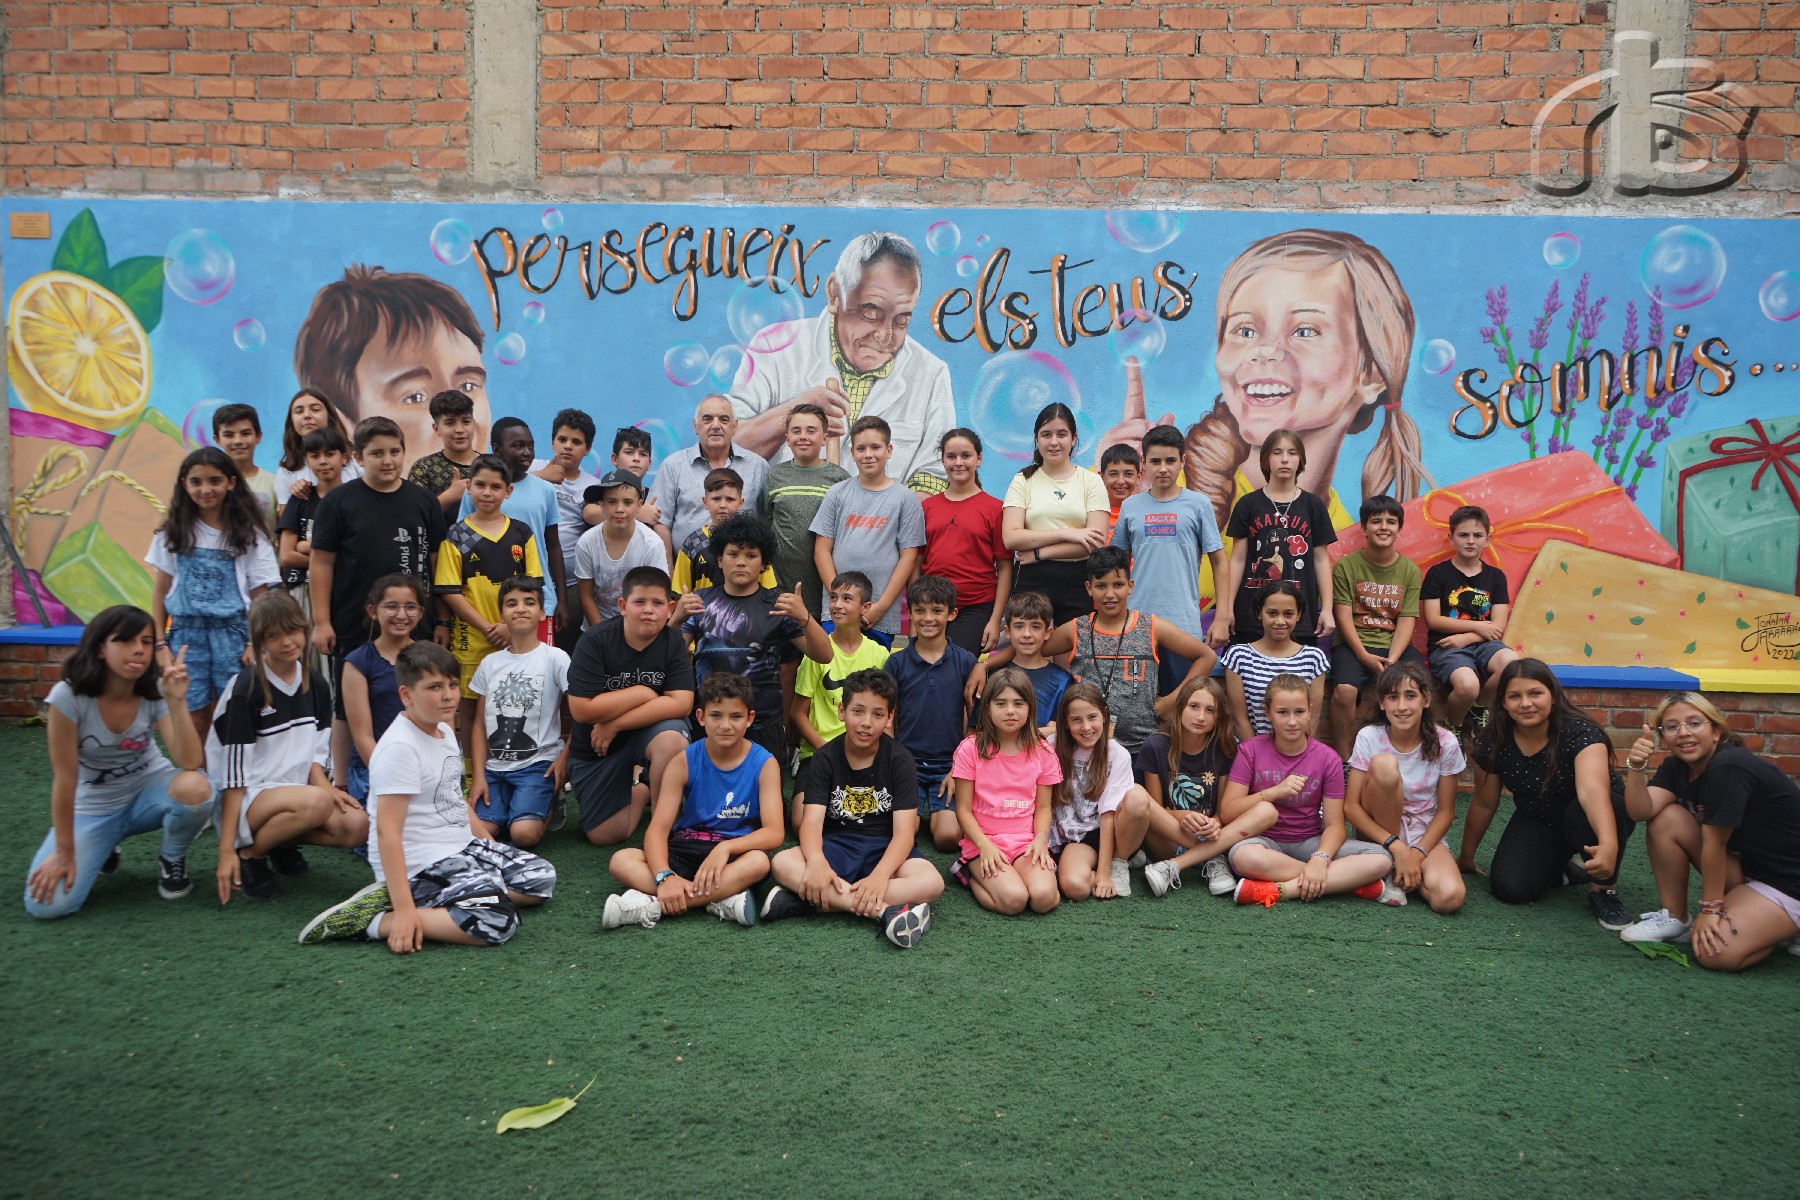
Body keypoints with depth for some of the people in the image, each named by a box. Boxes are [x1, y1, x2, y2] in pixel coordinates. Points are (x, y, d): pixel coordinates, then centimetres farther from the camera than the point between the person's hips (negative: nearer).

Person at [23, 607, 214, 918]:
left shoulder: (155, 692, -15)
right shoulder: (68, 696, -22)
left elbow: (191, 763, -25)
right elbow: (65, 777, -17)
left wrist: (178, 700, -35)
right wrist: (64, 853, -13)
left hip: (148, 790, 1)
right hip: (92, 807, -1)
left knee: (194, 788, -35)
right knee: (47, 904, -21)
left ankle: (172, 860, -2)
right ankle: (104, 849, 13)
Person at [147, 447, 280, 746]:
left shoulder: (248, 534, 0)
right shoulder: (174, 532, 6)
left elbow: (259, 595, -1)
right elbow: (160, 590, 9)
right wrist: (158, 641, 4)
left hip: (232, 633, -2)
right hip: (186, 633, 2)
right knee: (192, 723, 5)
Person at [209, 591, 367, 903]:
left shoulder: (315, 684, 5)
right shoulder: (246, 690, -14)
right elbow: (233, 774, -15)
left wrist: (324, 785, -12)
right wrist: (226, 851, -17)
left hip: (295, 791, 6)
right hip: (247, 799, -6)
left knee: (357, 826, -22)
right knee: (316, 802, -36)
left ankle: (283, 843, 6)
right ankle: (250, 854, -8)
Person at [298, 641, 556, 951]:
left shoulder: (445, 731, 9)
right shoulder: (400, 748, -20)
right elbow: (387, 831, -24)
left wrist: (489, 851, 15)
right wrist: (404, 909, -29)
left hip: (461, 848, 10)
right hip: (420, 866, -10)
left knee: (542, 878, 7)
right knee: (497, 923, -26)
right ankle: (369, 922, -17)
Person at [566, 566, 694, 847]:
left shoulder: (673, 643, -12)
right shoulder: (595, 641, -17)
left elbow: (681, 704, -22)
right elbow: (581, 709, -23)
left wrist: (614, 725, -23)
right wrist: (642, 693, -19)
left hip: (648, 731, 0)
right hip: (596, 748, 0)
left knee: (672, 739, -36)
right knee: (604, 836, -2)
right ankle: (640, 790, 29)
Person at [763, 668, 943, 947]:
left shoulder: (899, 759, -4)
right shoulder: (825, 758, -1)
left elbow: (904, 831, -13)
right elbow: (812, 820, -13)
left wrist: (879, 876, -32)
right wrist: (817, 862, -37)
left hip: (885, 850, 0)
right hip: (836, 846, 0)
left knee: (932, 882, -32)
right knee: (782, 864, -30)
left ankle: (806, 900, -33)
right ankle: (884, 911, -37)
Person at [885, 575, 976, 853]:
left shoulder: (965, 661, 1)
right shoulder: (897, 661, 3)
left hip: (949, 764, 0)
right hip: (906, 762, 1)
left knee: (948, 837, -18)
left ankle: (934, 810, 14)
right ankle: (919, 808, 15)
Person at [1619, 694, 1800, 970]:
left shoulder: (1729, 769, -25)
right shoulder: (1677, 766, 0)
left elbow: (1714, 843, -21)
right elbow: (1643, 811, -15)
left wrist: (1710, 909, -16)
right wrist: (1636, 767, -31)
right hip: (1744, 867, 8)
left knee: (1716, 953, -24)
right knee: (1666, 820, -10)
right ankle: (1674, 918, 3)